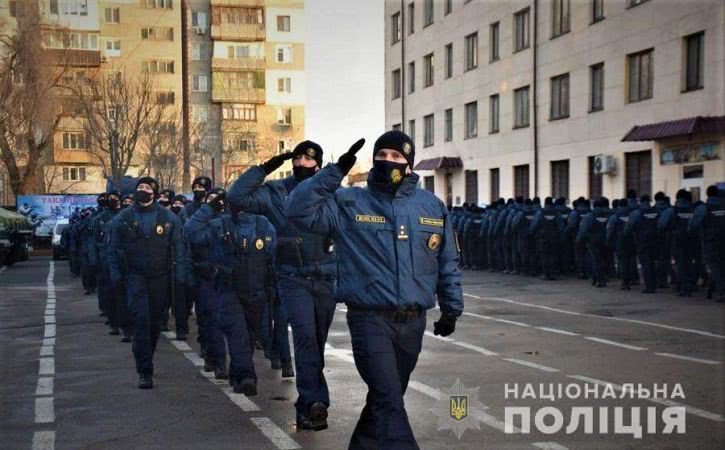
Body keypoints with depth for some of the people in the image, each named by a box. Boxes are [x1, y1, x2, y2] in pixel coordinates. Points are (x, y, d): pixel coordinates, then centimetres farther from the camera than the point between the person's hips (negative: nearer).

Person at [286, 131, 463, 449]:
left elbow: (448, 262, 16)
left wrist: (451, 308, 15)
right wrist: (337, 171, -18)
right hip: (370, 318, -4)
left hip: (413, 323, 4)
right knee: (390, 402, -13)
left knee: (386, 397, 18)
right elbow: (299, 209, -13)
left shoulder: (432, 207, 8)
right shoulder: (349, 203, -1)